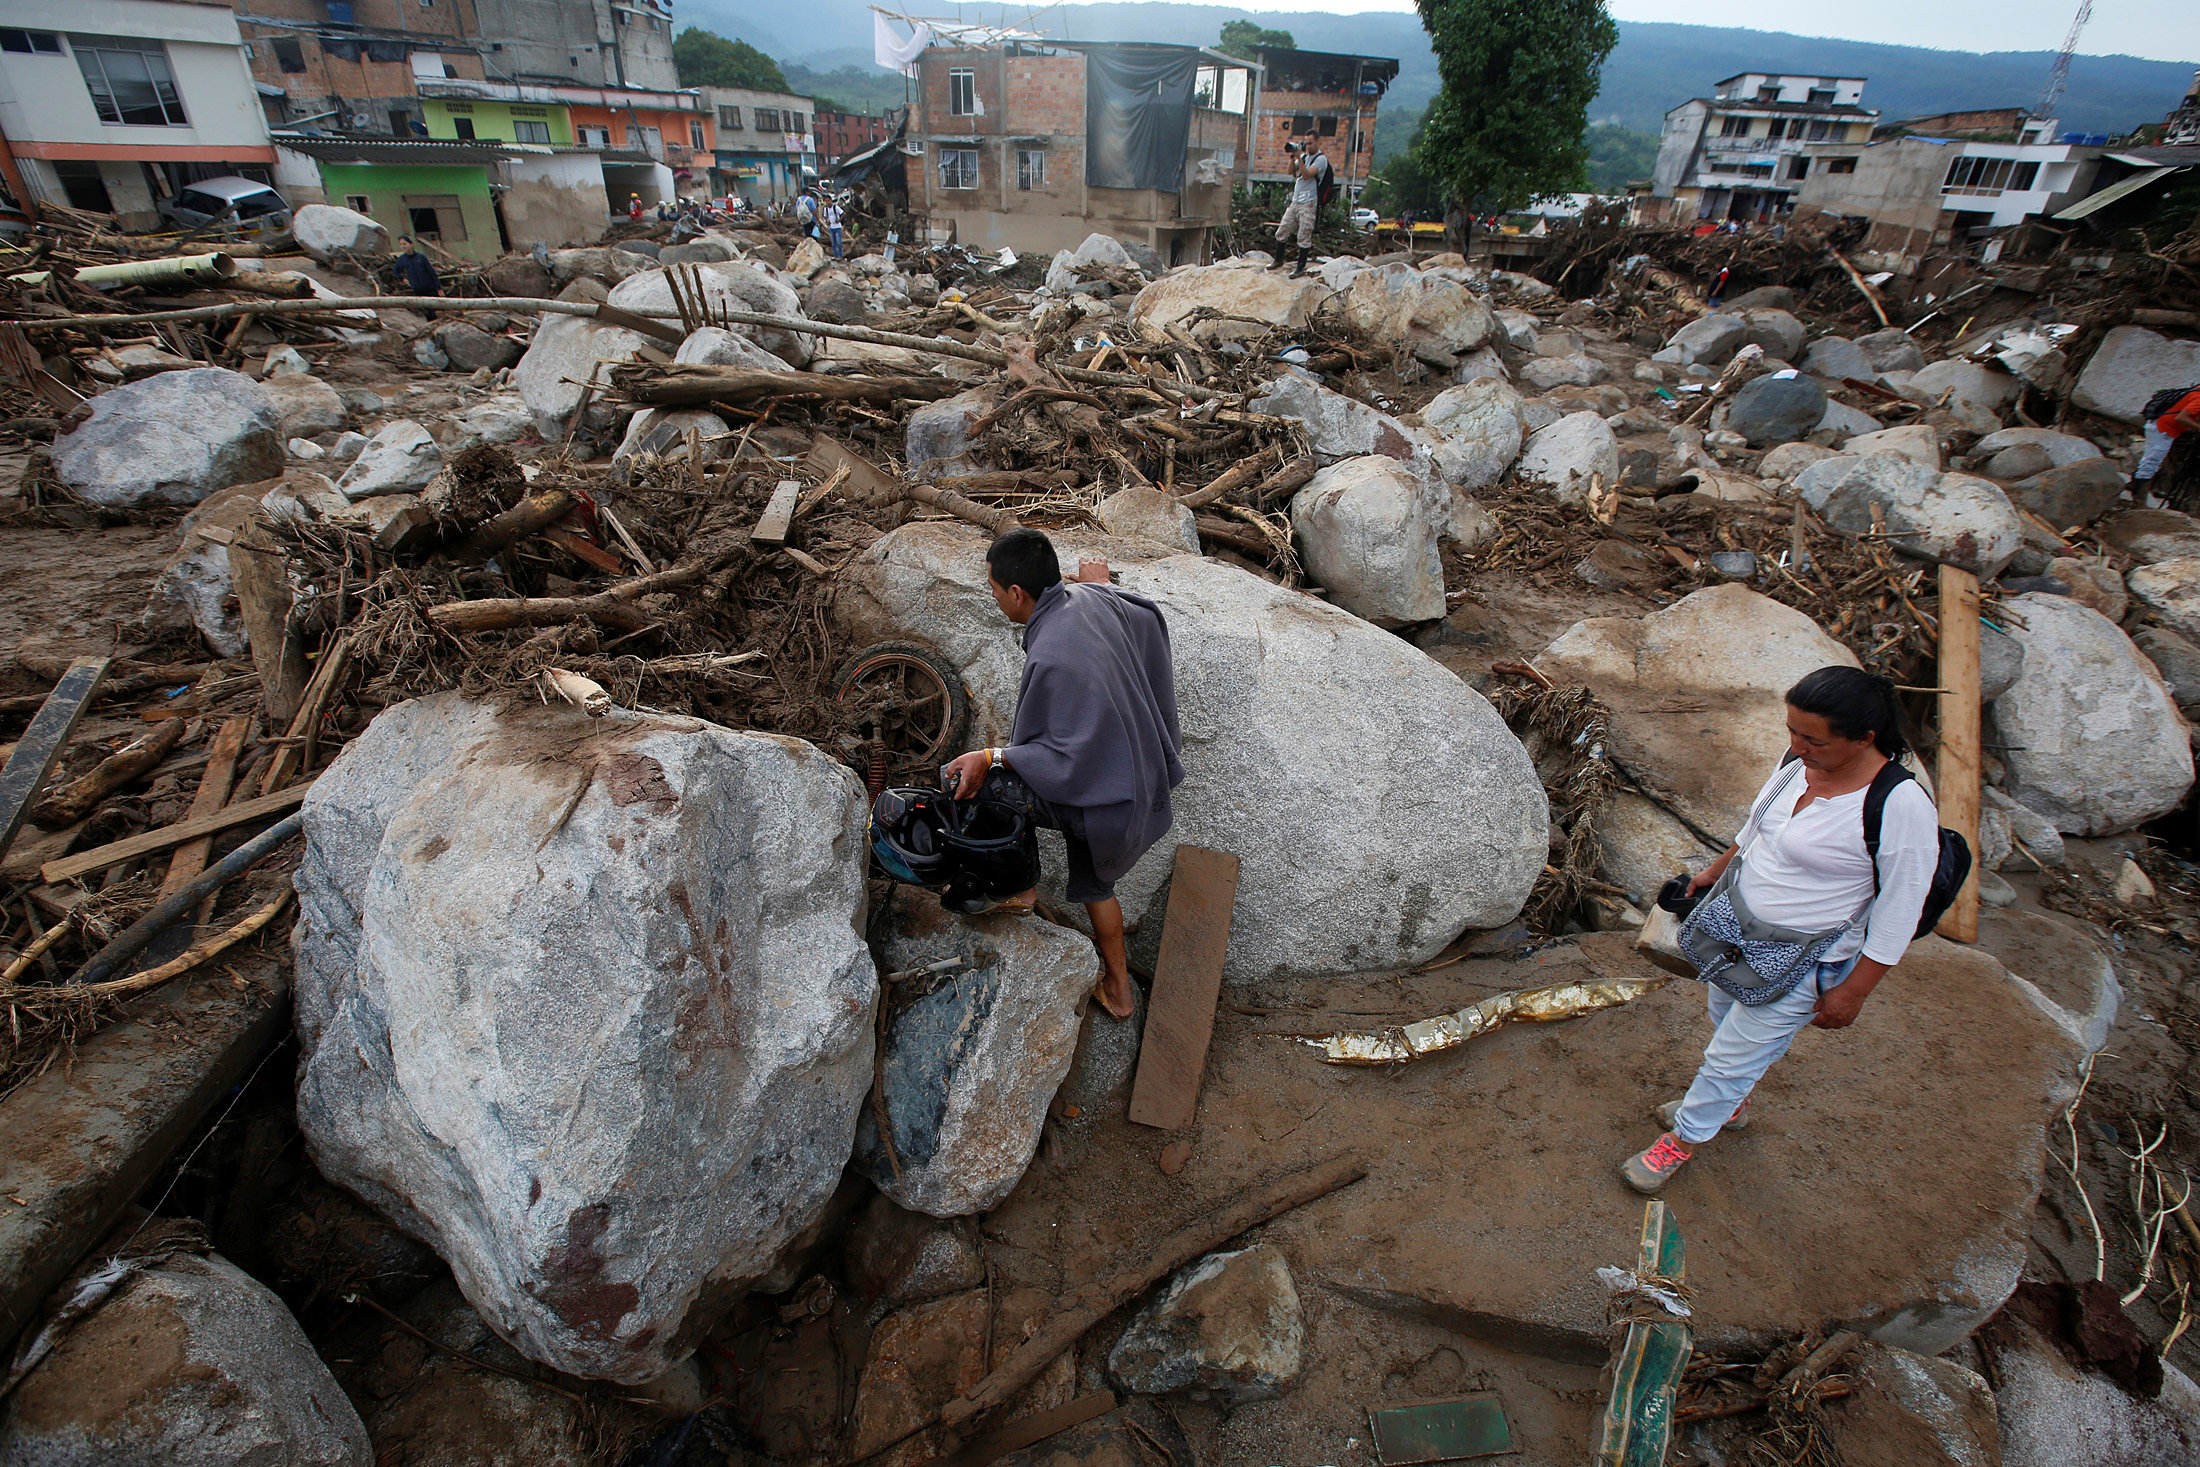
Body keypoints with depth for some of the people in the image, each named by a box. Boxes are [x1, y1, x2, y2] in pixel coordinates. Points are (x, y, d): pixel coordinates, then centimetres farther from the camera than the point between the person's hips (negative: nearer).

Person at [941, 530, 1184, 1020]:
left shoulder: (1052, 660, -31)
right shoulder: (1090, 601, -5)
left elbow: (1070, 753, -26)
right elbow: (1148, 615, 17)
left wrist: (991, 758, -23)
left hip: (1102, 802, -9)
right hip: (1141, 784, 9)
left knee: (963, 779, -9)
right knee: (1092, 877, 29)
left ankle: (1016, 886, 14)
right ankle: (1118, 990, 46)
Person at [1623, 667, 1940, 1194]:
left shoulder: (1902, 808, -27)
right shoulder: (1799, 764, -7)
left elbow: (1898, 916, -18)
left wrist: (1850, 993, -13)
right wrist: (1718, 869, 27)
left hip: (1797, 964, -6)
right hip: (1733, 921, 7)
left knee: (1731, 1056, 8)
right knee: (1727, 1020, 26)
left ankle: (1685, 1138, 33)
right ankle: (1729, 1104, 53)